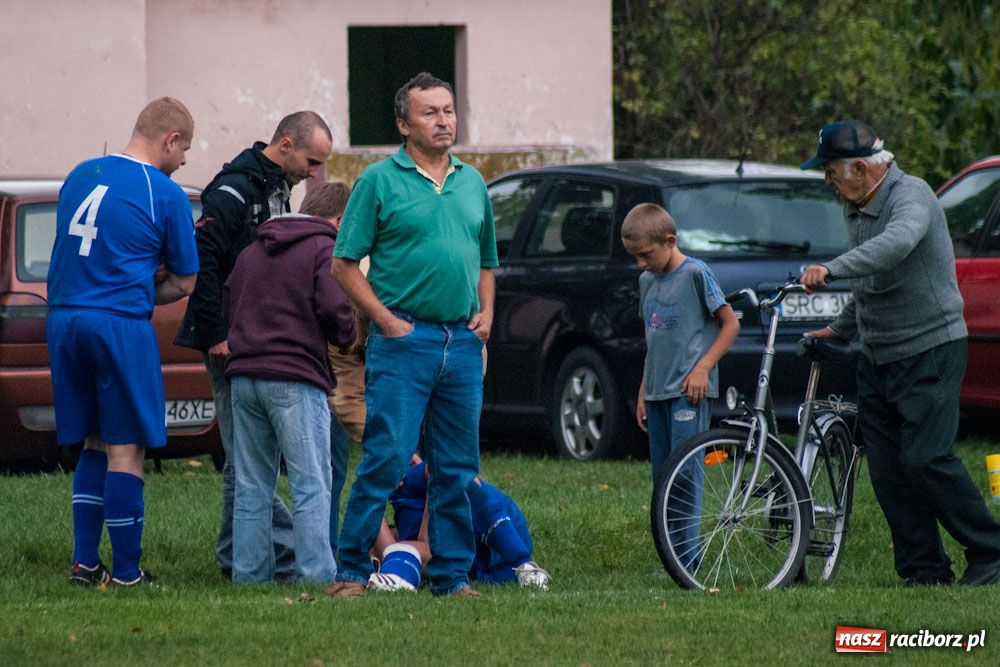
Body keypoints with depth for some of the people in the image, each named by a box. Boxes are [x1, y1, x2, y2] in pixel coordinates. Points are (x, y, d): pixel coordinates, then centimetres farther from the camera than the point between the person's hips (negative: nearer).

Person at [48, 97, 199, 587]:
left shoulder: (80, 175, 14)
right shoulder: (165, 195, -5)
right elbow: (185, 283, 1)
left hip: (63, 320, 6)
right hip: (121, 325, -6)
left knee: (95, 444, 16)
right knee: (125, 450, -1)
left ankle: (84, 562, 13)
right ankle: (126, 573, 0)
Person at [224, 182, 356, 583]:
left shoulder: (252, 251, 19)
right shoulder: (324, 249, -3)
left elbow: (227, 306, 18)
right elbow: (335, 310, -13)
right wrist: (345, 337, 6)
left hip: (244, 377, 6)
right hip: (295, 378, -6)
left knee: (251, 485, 10)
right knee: (311, 483, -4)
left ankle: (249, 572, 9)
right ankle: (316, 573, -10)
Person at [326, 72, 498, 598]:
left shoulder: (472, 182, 15)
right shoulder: (379, 181, -2)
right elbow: (344, 263, -3)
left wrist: (486, 312, 7)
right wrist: (386, 319, -9)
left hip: (463, 341, 5)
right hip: (404, 338, -5)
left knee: (457, 468, 7)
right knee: (386, 458, -10)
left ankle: (452, 575, 13)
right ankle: (352, 569, -3)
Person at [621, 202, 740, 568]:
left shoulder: (695, 273, -8)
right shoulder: (647, 281, 14)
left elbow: (731, 323, -5)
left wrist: (703, 367, -14)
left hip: (689, 391, -8)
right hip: (658, 393, 8)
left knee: (685, 470, -13)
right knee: (663, 477, 7)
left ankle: (687, 558, -13)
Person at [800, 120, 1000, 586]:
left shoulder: (911, 196, -16)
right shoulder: (855, 211, 12)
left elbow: (897, 243, -39)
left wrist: (831, 269, -49)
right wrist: (840, 329, 28)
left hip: (930, 351, -8)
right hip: (877, 360, 8)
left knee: (926, 459, -15)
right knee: (887, 470, 2)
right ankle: (925, 571, 7)